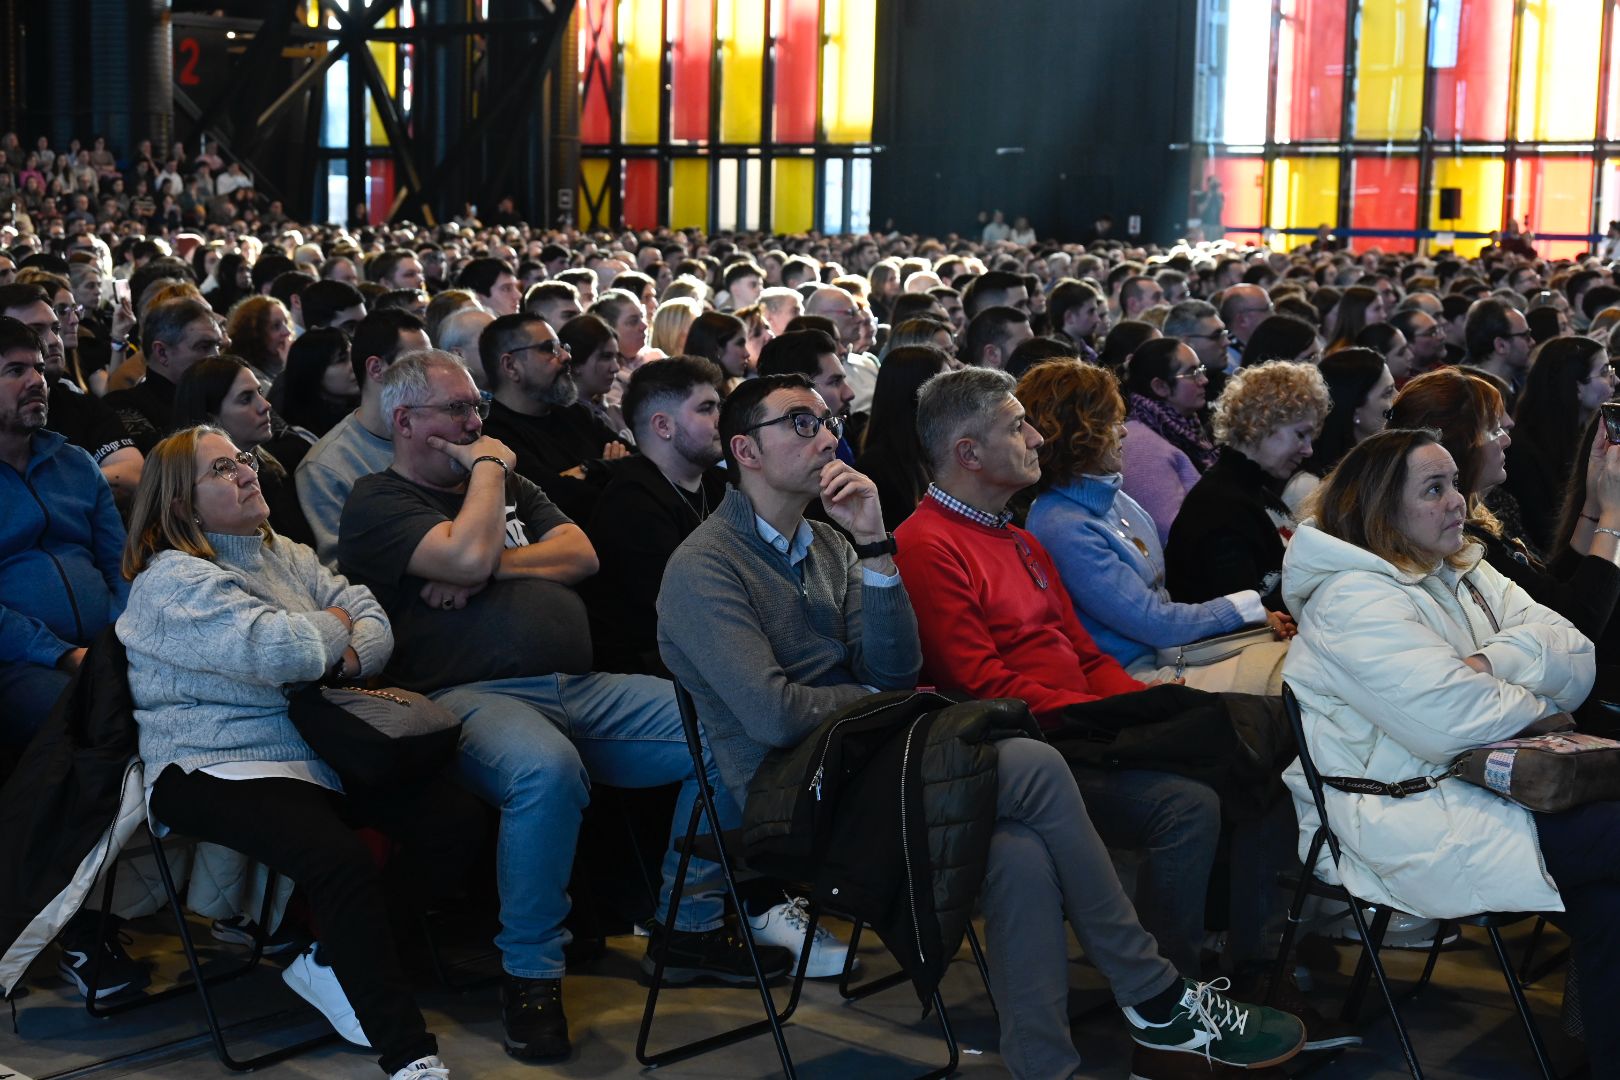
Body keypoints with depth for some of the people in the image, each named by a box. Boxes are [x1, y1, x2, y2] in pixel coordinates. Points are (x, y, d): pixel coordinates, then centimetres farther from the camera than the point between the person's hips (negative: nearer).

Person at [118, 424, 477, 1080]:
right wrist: (334, 625, -2)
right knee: (344, 863, -32)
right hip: (216, 766, -8)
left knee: (454, 820, -11)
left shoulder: (282, 555, 17)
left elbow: (372, 620, 11)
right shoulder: (172, 580, -9)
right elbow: (277, 652, -23)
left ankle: (335, 963, 3)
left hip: (318, 747, 8)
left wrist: (346, 656, -13)